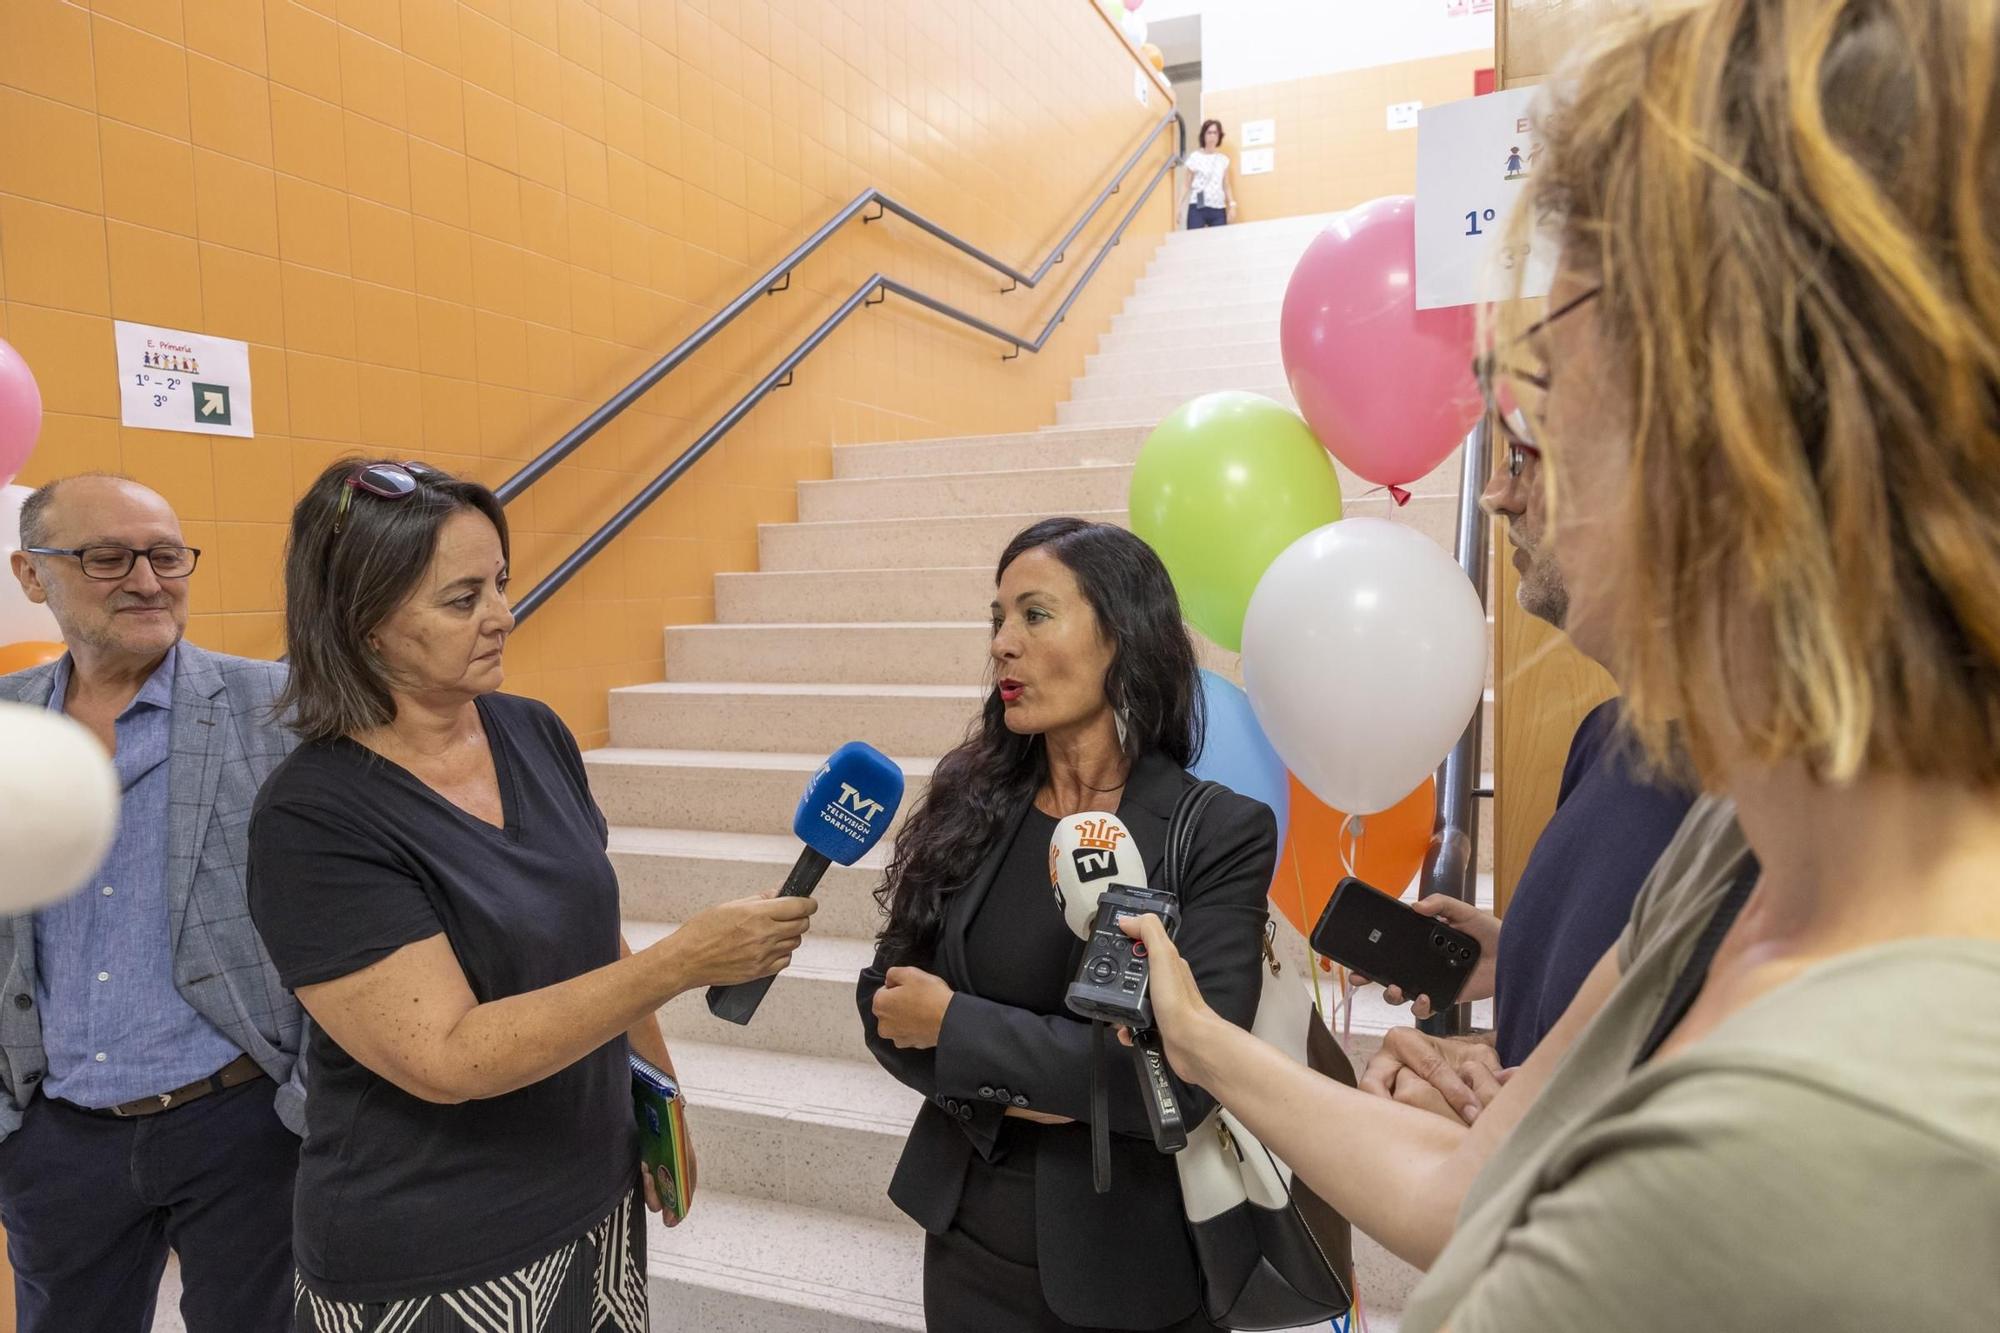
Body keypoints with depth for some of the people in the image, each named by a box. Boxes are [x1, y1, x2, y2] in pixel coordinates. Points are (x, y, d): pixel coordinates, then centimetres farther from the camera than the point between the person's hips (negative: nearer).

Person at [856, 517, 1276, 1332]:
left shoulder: (1222, 833, -17)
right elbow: (886, 1000, -3)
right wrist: (996, 1094, -20)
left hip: (1125, 1264, -3)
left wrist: (956, 1026, -19)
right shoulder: (970, 803, -5)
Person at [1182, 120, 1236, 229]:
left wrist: (1232, 204, 2)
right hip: (1197, 208, -3)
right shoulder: (1195, 157, 3)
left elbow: (1226, 186, 15)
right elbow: (1187, 185, 3)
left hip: (1218, 209, 3)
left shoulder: (1223, 159, 13)